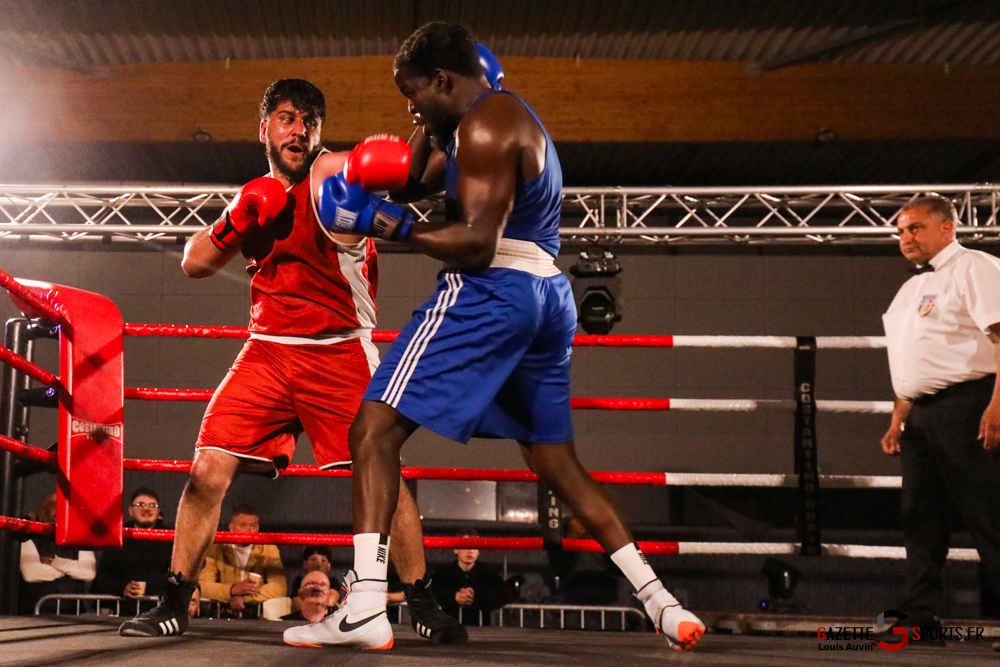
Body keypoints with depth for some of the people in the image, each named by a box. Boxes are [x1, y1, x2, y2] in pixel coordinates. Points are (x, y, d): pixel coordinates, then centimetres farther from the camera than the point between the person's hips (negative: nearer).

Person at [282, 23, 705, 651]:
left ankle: (365, 608, -20)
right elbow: (413, 182, 29)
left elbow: (476, 242, -17)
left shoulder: (484, 124, -7)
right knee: (559, 462, 18)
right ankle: (661, 603, 16)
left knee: (375, 429, -10)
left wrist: (384, 221, -12)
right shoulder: (510, 115, 23)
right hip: (548, 297, 10)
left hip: (491, 292, -10)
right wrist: (433, 124, 20)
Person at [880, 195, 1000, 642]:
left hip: (964, 405, -9)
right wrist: (897, 422, 19)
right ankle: (920, 615, 13)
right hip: (920, 414, 9)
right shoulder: (910, 290, 22)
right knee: (921, 516, 8)